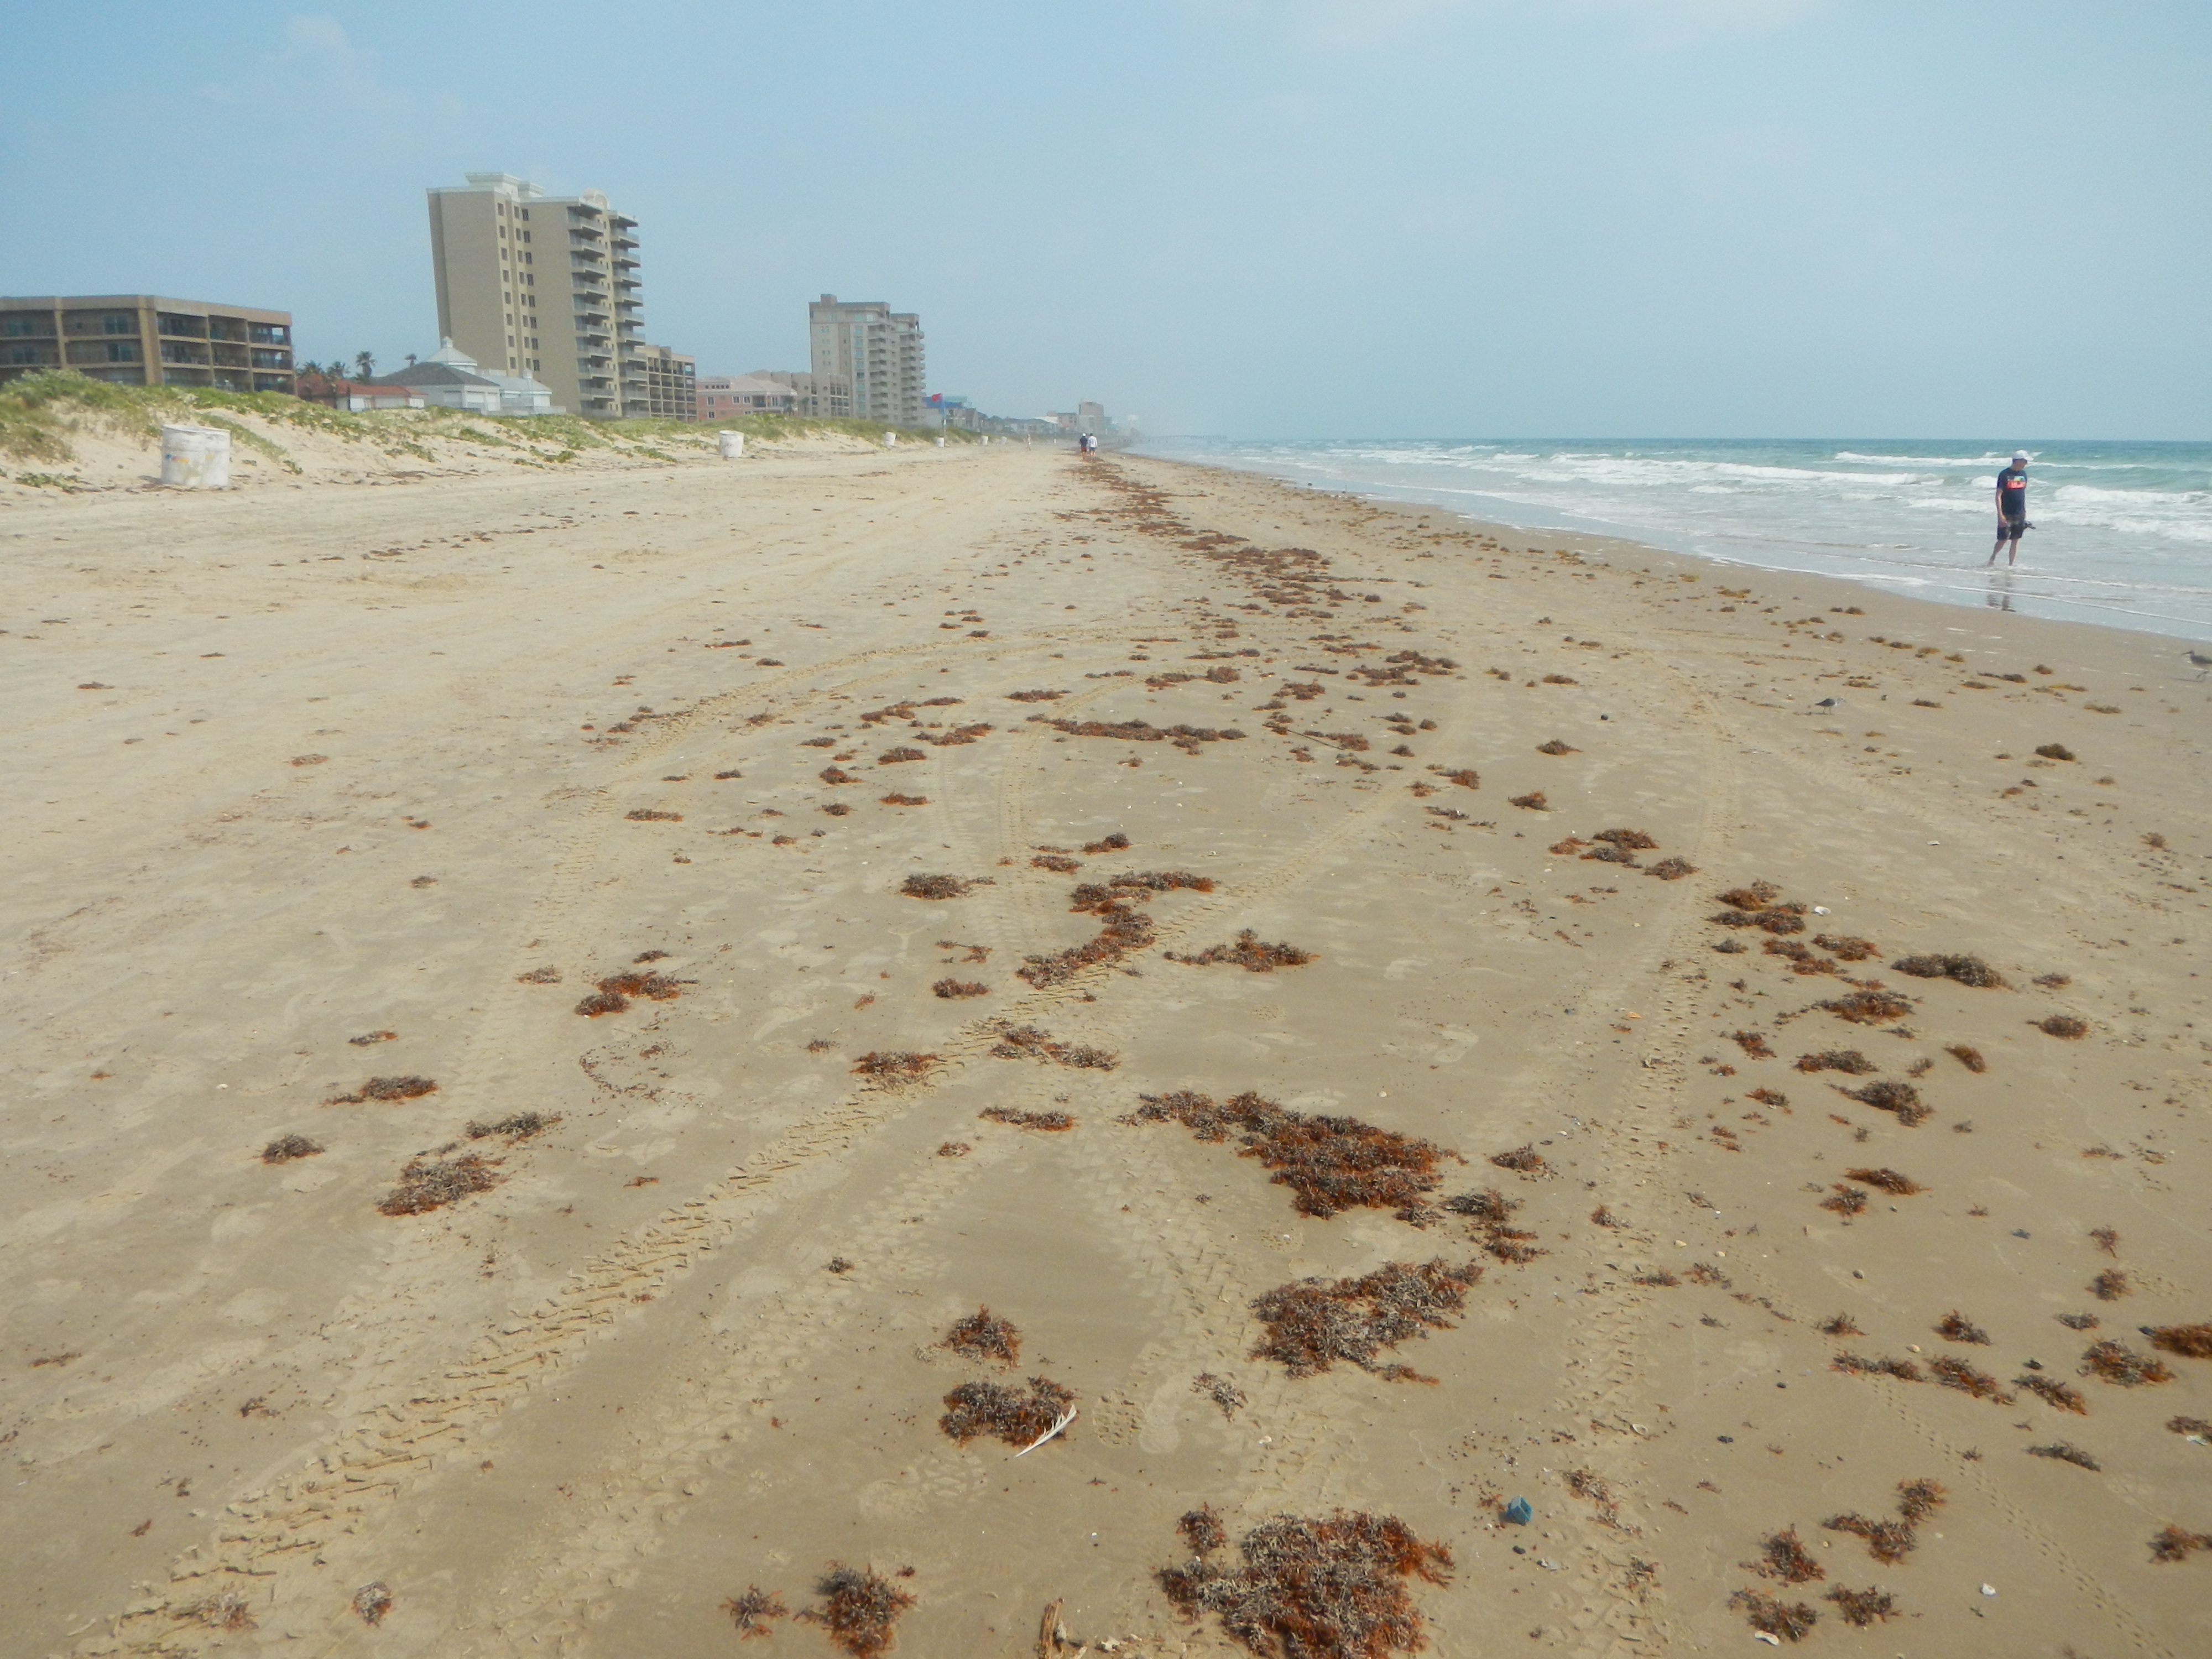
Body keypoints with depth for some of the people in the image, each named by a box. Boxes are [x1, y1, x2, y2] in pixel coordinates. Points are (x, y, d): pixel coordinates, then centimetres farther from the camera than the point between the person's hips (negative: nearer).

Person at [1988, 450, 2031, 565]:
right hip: (2007, 514, -5)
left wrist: (2025, 512, 15)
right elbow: (1998, 496, -12)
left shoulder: (2023, 474, 8)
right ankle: (1993, 558, 21)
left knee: (2016, 540, 5)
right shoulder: (2005, 475, -10)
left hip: (2020, 514, 5)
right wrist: (2000, 515, -19)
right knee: (2003, 539, -3)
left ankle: (2011, 565, 10)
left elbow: (2023, 493, 16)